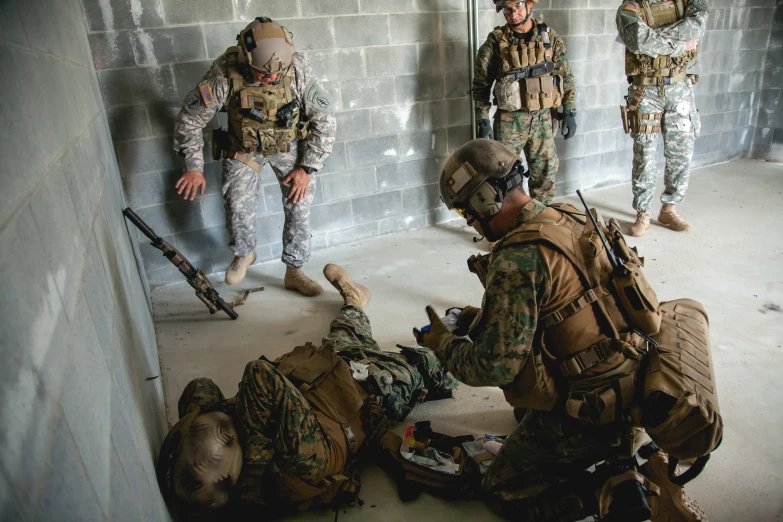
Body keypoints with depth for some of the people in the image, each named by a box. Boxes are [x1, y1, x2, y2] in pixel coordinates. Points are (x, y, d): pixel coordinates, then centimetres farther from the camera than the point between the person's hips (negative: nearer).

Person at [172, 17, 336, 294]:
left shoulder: (298, 69, -28)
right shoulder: (225, 73, -29)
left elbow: (324, 120, -18)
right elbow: (189, 119, -16)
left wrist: (307, 167, -18)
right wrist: (194, 167, -11)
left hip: (289, 146, 1)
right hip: (244, 148, 0)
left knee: (299, 206, -5)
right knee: (238, 205, -10)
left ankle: (294, 272, 12)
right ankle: (244, 254, 21)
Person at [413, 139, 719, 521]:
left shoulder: (517, 257, -27)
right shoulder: (570, 219, 1)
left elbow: (495, 367, -24)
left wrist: (443, 343, -6)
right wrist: (484, 318, 11)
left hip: (589, 411, -9)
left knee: (502, 491, 10)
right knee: (528, 410, 34)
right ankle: (622, 454, 16)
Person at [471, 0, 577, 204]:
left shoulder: (551, 38, 3)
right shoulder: (496, 41, -4)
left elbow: (566, 79, 7)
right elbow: (481, 84, -2)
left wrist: (569, 113, 1)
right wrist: (482, 120, -8)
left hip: (544, 118, 3)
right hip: (510, 120, -3)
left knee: (545, 173, 12)